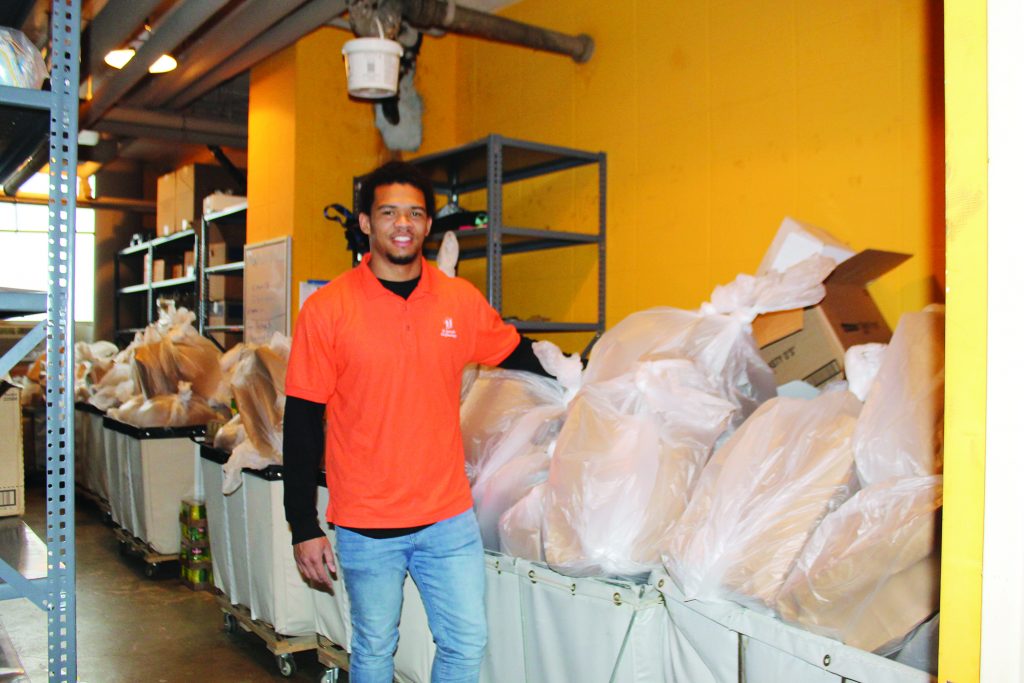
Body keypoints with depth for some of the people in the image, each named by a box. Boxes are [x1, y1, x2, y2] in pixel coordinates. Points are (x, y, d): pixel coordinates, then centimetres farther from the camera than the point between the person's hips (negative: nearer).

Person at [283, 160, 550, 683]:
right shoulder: (327, 309, -8)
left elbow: (517, 355, 18)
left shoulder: (462, 301, -1)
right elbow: (302, 423, -6)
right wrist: (304, 530, -6)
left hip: (449, 517, 2)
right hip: (366, 525, -2)